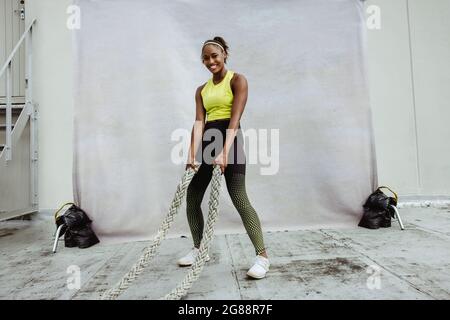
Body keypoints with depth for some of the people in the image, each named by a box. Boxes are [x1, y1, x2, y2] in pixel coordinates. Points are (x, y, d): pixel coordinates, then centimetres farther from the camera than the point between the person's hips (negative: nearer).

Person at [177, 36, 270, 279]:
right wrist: (192, 154, -12)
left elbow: (235, 118, -14)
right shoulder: (202, 90, 16)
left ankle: (262, 256, -4)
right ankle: (199, 249, 26)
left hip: (229, 138, -6)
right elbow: (199, 122, 3)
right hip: (207, 141, 7)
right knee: (192, 199, 8)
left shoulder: (237, 80, 0)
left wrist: (225, 152, -27)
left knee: (238, 197, -14)